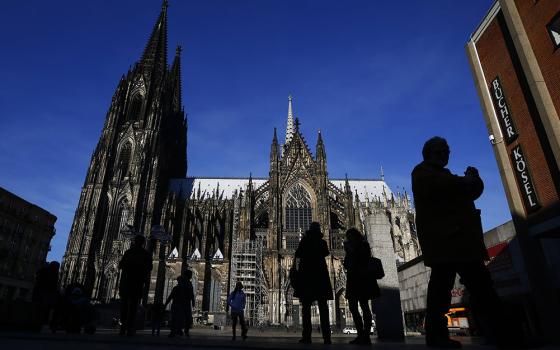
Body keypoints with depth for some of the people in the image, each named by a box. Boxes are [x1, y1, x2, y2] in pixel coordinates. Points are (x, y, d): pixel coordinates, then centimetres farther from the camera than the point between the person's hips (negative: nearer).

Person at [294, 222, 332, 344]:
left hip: (306, 275, -2)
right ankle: (326, 336, -4)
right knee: (323, 306, 2)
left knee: (306, 306, -3)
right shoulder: (322, 242, 8)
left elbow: (297, 255, 4)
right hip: (320, 275, 2)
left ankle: (307, 336, -10)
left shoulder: (305, 240, 2)